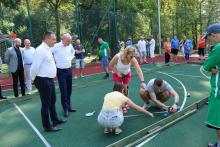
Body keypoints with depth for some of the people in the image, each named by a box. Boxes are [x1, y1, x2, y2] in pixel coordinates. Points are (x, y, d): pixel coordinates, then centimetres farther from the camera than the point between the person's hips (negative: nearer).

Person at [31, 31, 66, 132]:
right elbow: (35, 66, -22)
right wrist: (33, 79, -11)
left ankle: (55, 120, 38)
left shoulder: (48, 49, 10)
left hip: (50, 79, 10)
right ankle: (47, 126, 16)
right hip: (43, 80, -10)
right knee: (46, 103, 2)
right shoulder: (41, 50, -20)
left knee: (53, 101, 21)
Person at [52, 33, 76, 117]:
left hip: (69, 70, 6)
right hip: (61, 71, -5)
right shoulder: (56, 46, -15)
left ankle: (68, 106, 27)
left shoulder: (70, 46, 2)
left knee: (69, 89, 13)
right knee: (63, 91, -3)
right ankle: (65, 108, 10)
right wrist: (54, 61, -6)